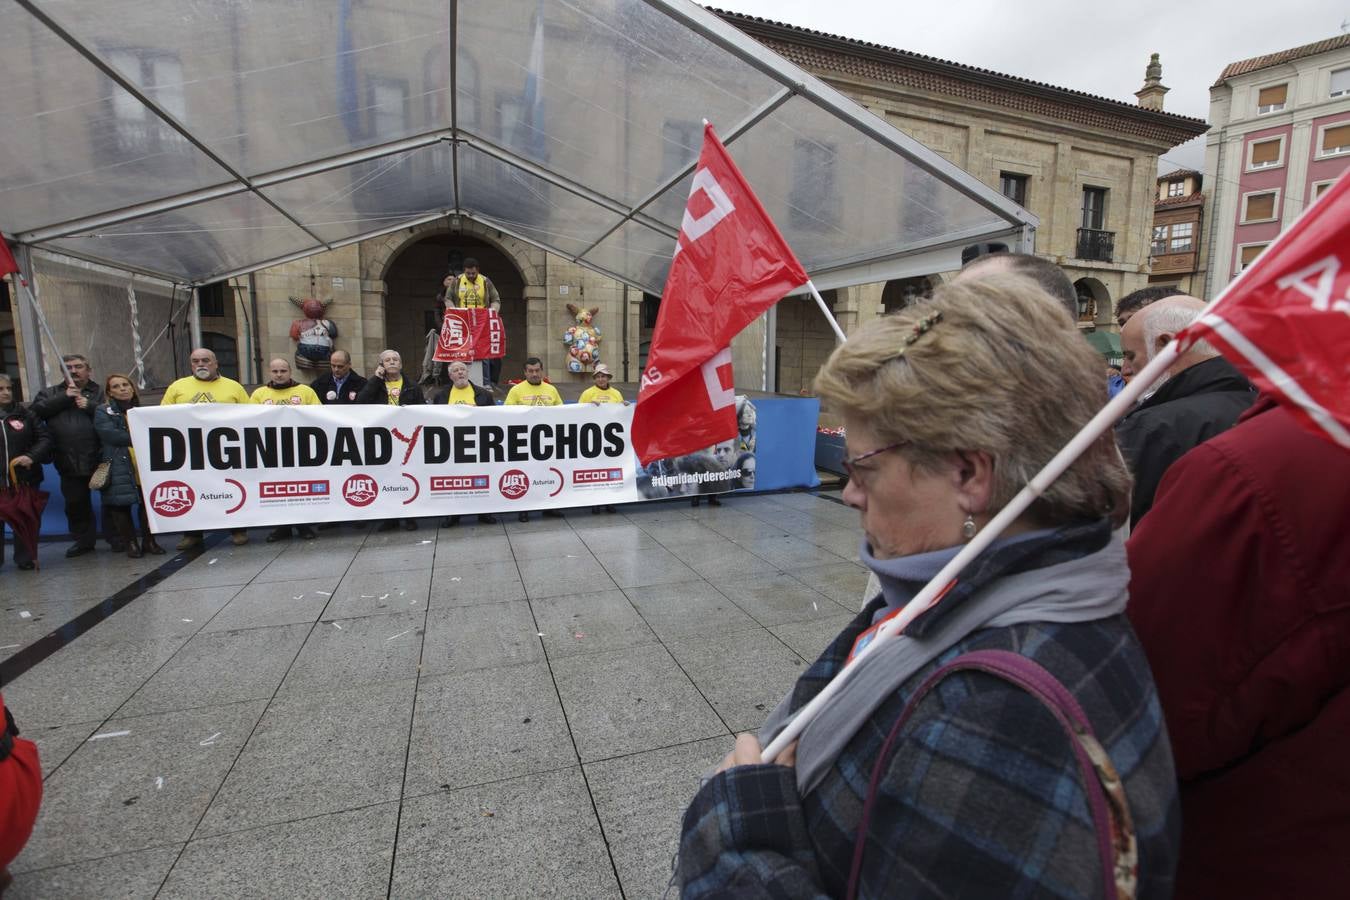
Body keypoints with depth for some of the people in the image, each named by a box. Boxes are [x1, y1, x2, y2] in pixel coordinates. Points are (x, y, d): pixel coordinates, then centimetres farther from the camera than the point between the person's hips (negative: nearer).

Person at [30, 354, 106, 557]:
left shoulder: (100, 392, 8)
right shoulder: (50, 393, 17)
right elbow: (37, 409, -2)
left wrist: (90, 406, -15)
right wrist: (64, 397, -7)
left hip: (101, 459, -3)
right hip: (69, 462, 4)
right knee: (76, 504, 11)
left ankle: (117, 538, 10)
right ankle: (84, 540, 23)